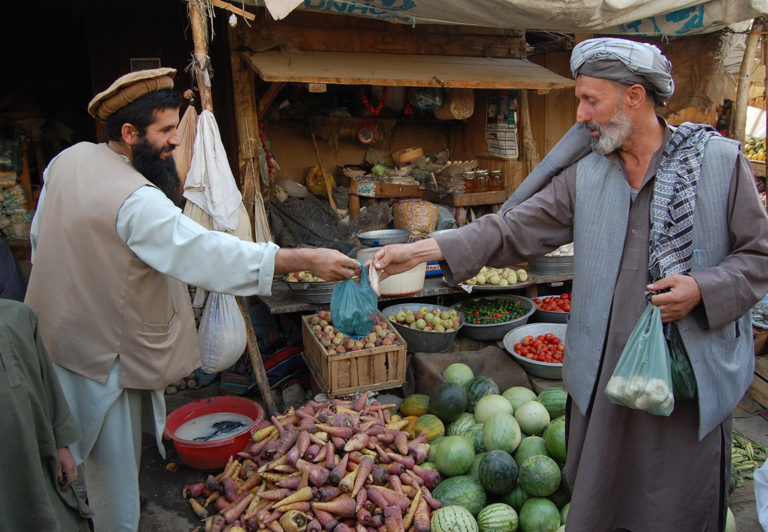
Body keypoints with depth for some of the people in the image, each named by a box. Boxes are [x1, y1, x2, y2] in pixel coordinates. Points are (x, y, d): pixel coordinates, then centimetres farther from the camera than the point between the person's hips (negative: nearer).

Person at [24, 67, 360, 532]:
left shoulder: (68, 159, -1)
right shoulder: (136, 201, -30)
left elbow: (40, 235, 13)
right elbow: (209, 253, -37)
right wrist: (308, 260, -37)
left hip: (59, 332, 9)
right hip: (105, 352, -9)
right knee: (114, 462, 9)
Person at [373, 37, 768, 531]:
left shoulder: (720, 159, -4)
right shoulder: (584, 175, 2)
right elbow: (514, 227, -4)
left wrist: (702, 288, -18)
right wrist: (423, 249, -12)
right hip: (604, 372, 3)